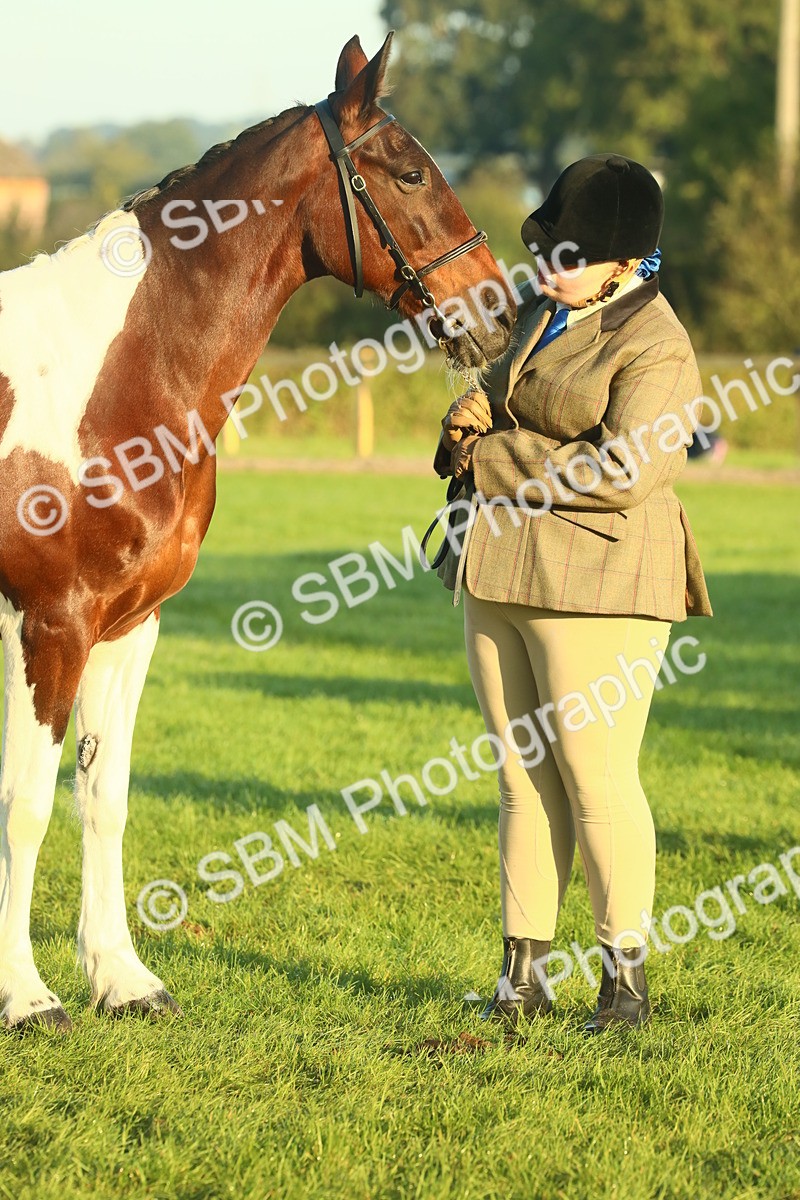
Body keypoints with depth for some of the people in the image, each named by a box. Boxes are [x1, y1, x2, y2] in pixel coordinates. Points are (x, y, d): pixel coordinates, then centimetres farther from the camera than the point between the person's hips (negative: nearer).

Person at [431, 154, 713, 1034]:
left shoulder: (655, 349, -13)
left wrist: (491, 462, -15)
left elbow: (622, 469, -24)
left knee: (596, 779, -5)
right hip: (500, 574, 8)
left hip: (595, 584, -8)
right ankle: (524, 973, 16)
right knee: (524, 780, 10)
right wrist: (471, 414, 3)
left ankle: (626, 975, 6)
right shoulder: (542, 310, 13)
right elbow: (501, 386, 29)